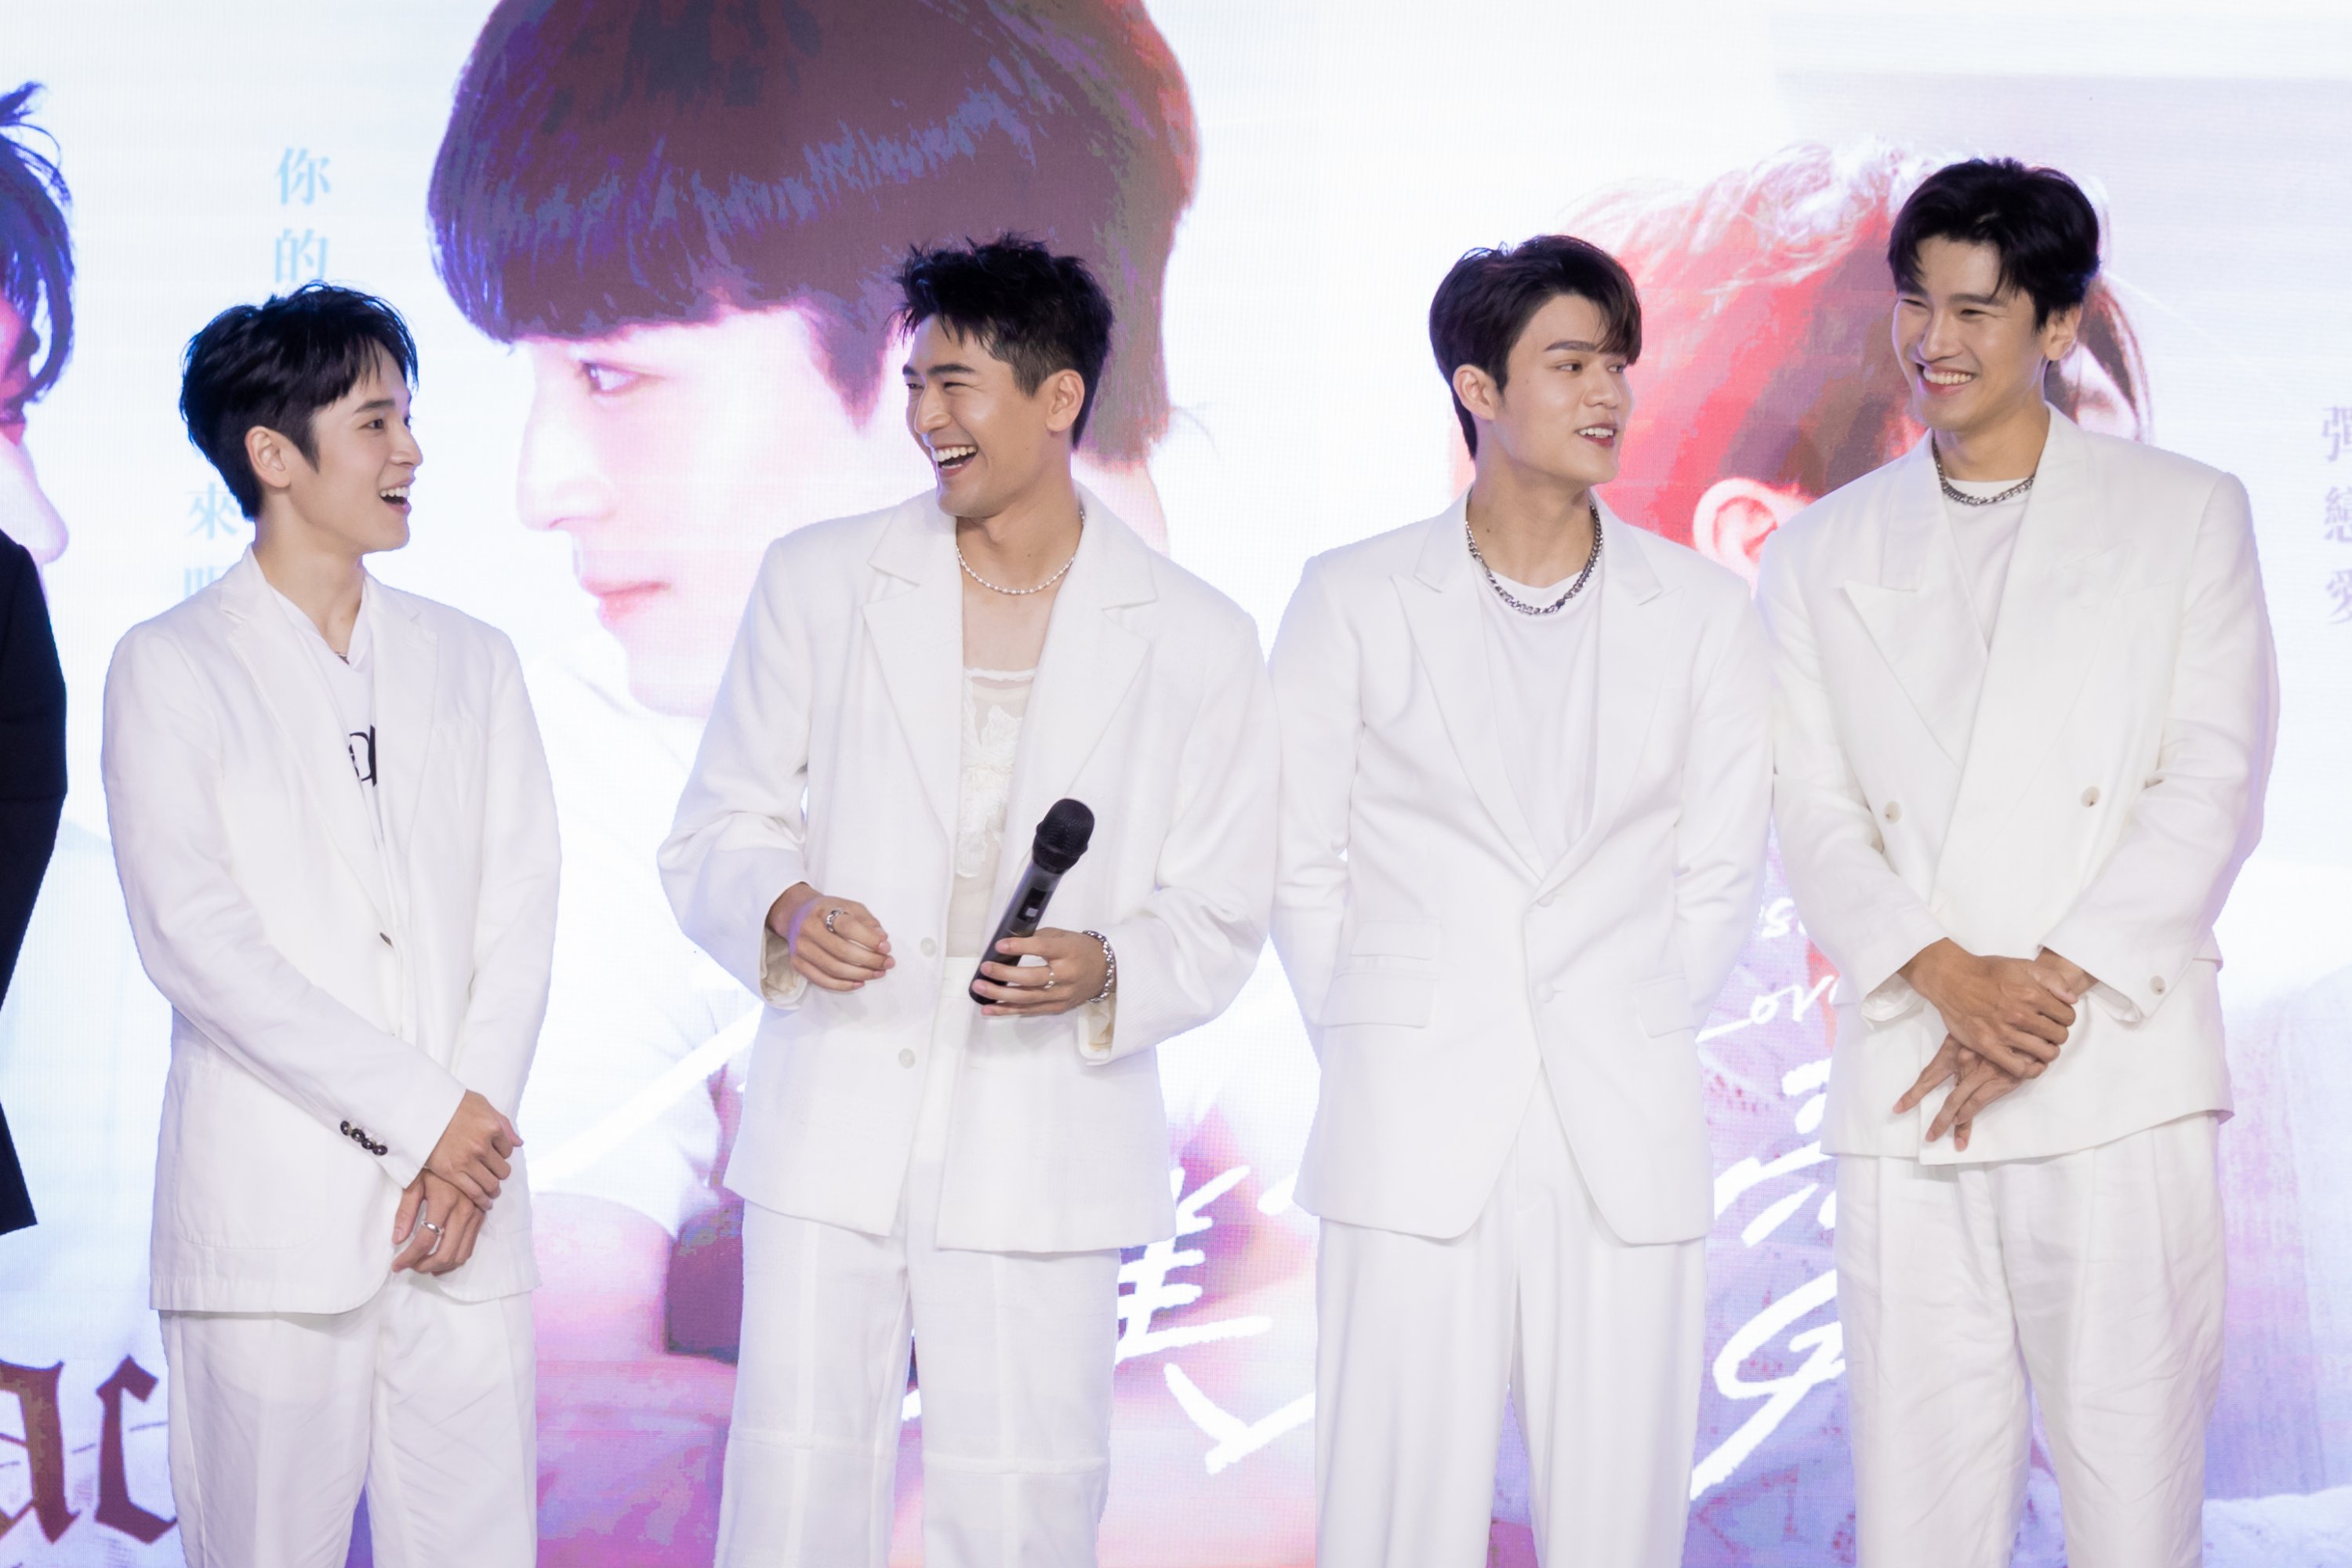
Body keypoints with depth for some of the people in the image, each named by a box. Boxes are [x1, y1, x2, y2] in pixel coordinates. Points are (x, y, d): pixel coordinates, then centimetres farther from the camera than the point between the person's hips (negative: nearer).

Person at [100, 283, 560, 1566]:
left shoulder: (470, 663, 15)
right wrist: (421, 1111, -10)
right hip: (269, 1209, -3)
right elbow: (193, 937, -7)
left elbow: (520, 916, 8)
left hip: (464, 1207, 3)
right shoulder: (169, 669, 2)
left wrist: (473, 1136, -6)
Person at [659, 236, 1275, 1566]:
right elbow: (713, 836, 10)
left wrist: (1104, 971, -15)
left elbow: (1220, 921, 6)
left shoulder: (1197, 640, 4)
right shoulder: (818, 582, 7)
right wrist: (784, 912, -13)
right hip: (831, 1141, 1)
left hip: (1047, 1151, -1)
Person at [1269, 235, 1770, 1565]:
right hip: (1415, 1136, -1)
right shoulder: (1355, 600, 4)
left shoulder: (1704, 612, 7)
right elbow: (1302, 864, 7)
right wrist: (1373, 1055, 5)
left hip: (1626, 1139, 1)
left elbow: (1720, 869, 11)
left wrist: (1631, 1047, 6)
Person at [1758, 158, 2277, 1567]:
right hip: (1905, 1086, 2)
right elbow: (1819, 820, 7)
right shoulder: (1823, 556, 15)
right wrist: (1947, 977, -11)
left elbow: (2214, 783, 0)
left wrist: (2057, 983, -10)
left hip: (2121, 1073, -2)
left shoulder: (2186, 515, 9)